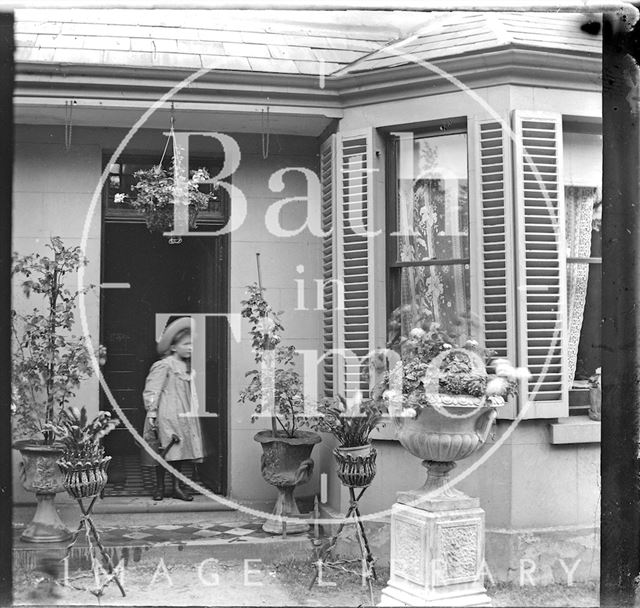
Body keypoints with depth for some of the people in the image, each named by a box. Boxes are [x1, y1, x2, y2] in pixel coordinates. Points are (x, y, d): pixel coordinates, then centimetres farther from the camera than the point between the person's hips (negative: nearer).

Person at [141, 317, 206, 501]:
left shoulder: (188, 367, 14)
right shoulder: (164, 365, -10)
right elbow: (152, 390, -13)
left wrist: (194, 410, 18)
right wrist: (151, 412, -17)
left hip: (184, 416, 7)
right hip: (166, 416, -7)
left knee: (180, 451, 8)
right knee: (164, 451, -3)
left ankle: (176, 487, 15)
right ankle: (159, 486, 11)